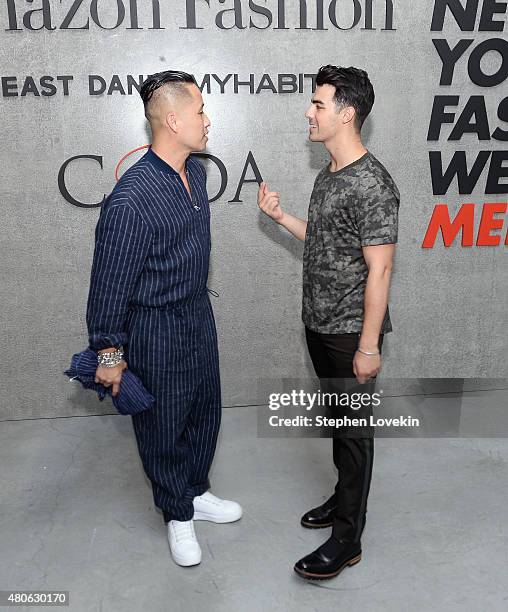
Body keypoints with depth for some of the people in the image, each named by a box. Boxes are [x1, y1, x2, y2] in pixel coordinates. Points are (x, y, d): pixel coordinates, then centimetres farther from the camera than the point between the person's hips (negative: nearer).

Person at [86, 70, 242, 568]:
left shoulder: (195, 171, 0)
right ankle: (178, 516, 35)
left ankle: (197, 493, 45)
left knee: (204, 410, 21)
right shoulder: (130, 199, -26)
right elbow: (110, 283, -19)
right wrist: (109, 353, -13)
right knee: (163, 425, 12)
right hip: (156, 328, -8)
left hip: (199, 313, 8)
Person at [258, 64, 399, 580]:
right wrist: (280, 216, 8)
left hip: (350, 333, -9)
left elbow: (378, 270, -20)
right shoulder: (328, 175, 9)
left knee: (354, 430, 4)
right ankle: (345, 497, 40)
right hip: (320, 325, 9)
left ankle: (347, 539, 18)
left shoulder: (372, 184, -19)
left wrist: (369, 345, -19)